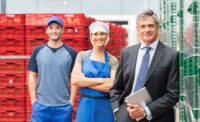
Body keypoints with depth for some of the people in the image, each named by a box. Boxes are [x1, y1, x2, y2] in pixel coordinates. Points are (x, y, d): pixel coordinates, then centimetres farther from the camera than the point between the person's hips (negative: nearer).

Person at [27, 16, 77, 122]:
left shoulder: (71, 53, 3)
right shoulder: (38, 51, 5)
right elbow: (32, 77, 6)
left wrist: (72, 101, -2)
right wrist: (34, 101, 0)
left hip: (64, 106, 0)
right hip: (41, 105, 1)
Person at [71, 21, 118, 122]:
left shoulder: (112, 60, 2)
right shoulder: (82, 56, 4)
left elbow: (112, 86, -10)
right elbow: (74, 80, -6)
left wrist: (85, 81, -10)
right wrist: (101, 80, -11)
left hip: (105, 108, 0)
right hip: (85, 107, 1)